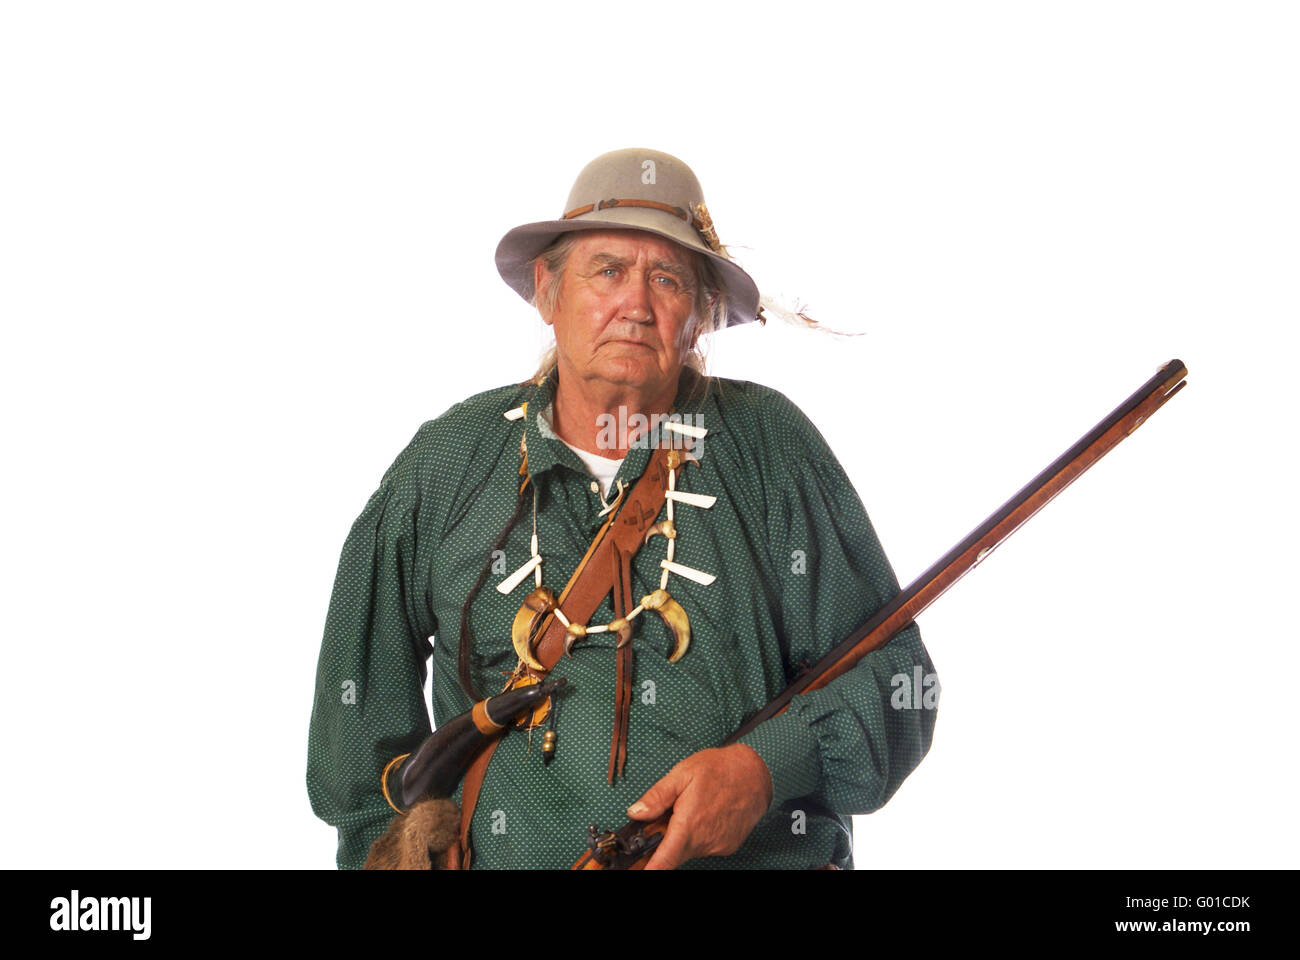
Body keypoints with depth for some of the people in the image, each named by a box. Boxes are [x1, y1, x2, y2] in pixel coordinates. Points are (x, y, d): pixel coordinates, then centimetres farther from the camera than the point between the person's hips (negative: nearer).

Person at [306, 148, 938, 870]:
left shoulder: (771, 448, 2)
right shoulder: (446, 464, 7)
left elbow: (889, 679, 1)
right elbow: (365, 693, 17)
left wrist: (767, 768, -14)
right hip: (511, 856, 1)